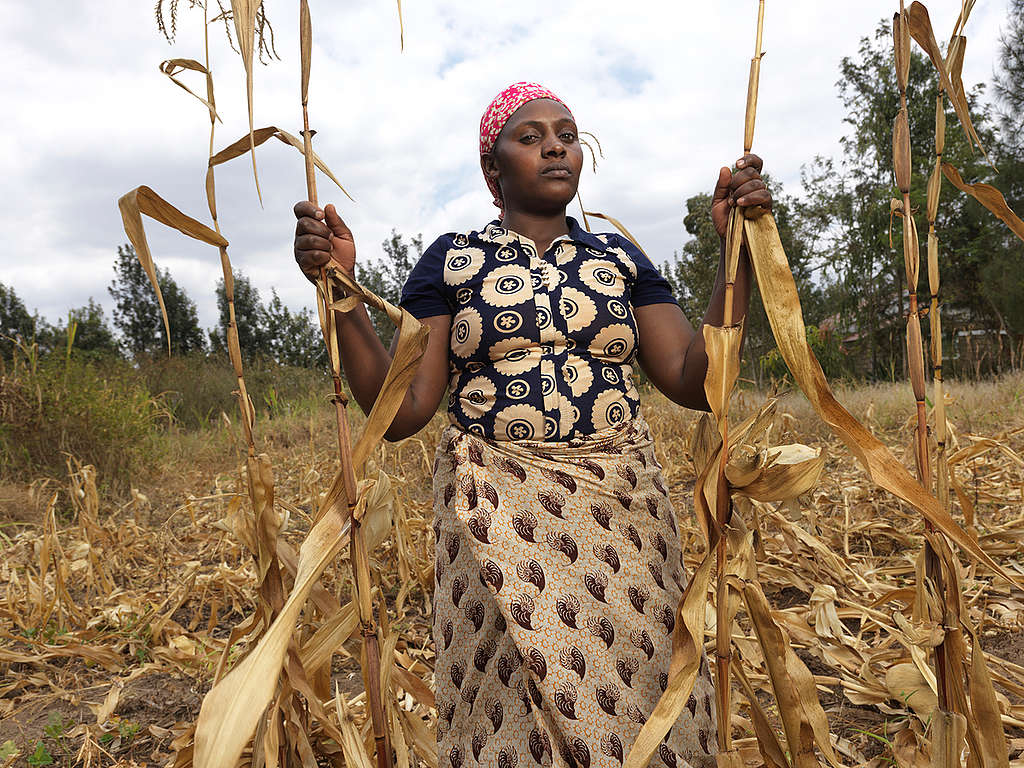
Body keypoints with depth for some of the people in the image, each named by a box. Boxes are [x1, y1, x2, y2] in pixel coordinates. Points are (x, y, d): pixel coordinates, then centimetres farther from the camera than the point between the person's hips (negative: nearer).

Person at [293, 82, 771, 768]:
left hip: (622, 518, 3)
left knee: (635, 708, 6)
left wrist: (741, 250, -5)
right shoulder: (452, 260, 4)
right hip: (501, 529, -2)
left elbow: (696, 382, 1)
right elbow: (401, 410, -4)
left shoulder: (620, 258, 12)